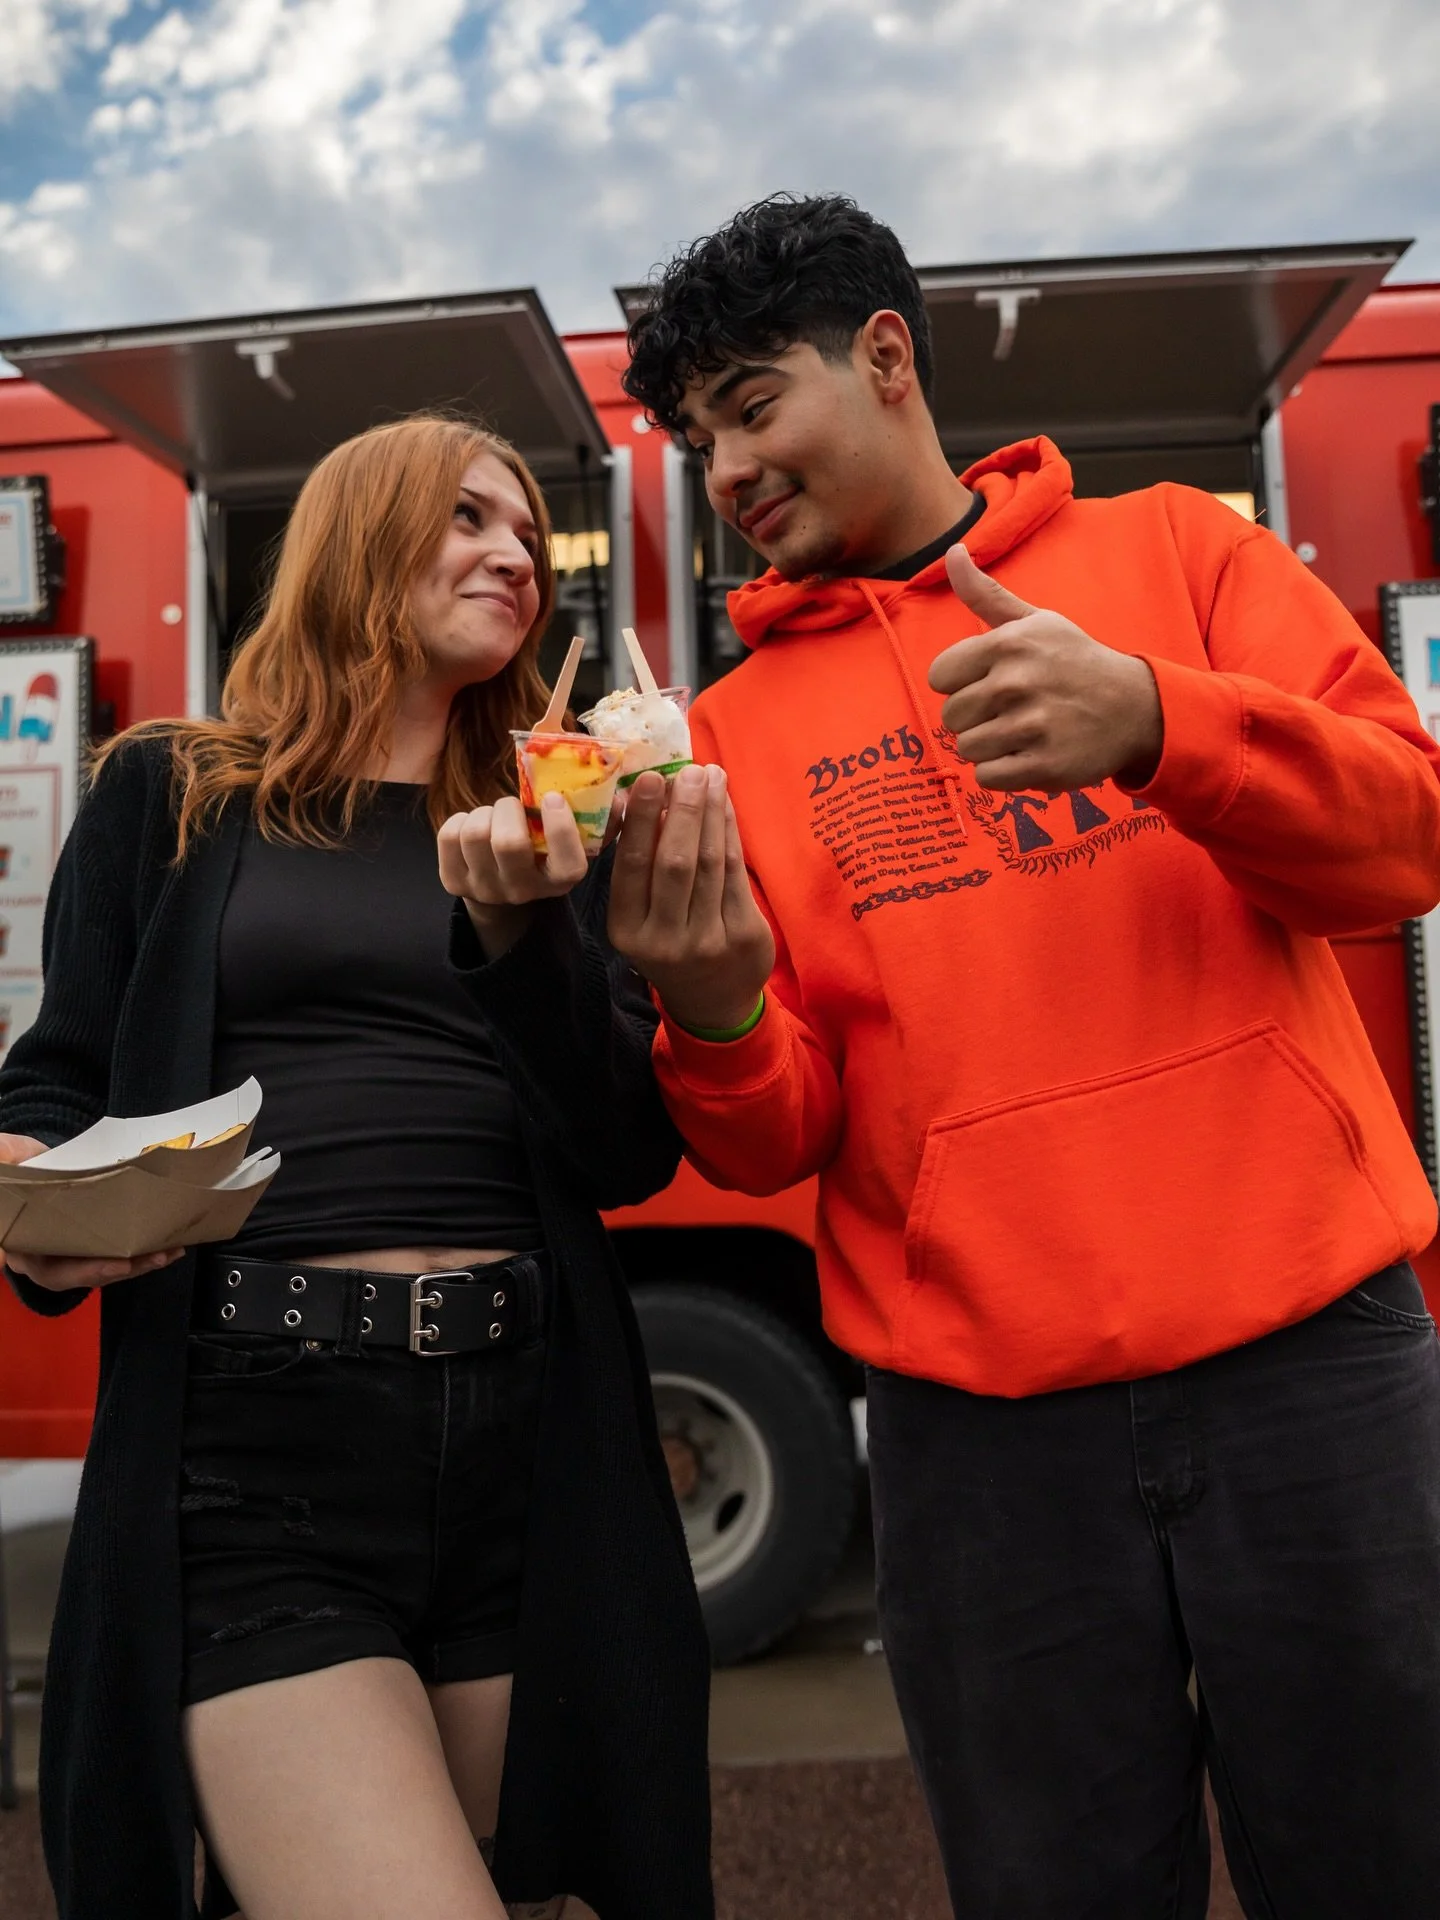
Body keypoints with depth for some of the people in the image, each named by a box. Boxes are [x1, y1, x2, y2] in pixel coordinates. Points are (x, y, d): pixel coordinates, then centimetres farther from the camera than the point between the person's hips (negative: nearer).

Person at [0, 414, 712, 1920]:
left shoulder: (545, 834, 12)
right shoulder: (171, 792, 8)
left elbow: (633, 1158, 3)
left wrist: (522, 933, -11)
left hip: (530, 1443, 3)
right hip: (251, 1454, -2)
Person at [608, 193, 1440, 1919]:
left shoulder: (1173, 552, 8)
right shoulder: (735, 726, 7)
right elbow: (775, 1143, 3)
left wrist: (1153, 722, -21)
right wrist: (716, 1018, -20)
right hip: (979, 1422, 1)